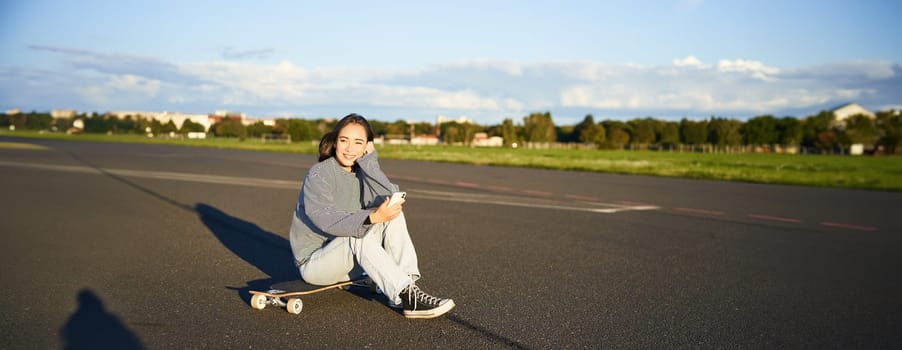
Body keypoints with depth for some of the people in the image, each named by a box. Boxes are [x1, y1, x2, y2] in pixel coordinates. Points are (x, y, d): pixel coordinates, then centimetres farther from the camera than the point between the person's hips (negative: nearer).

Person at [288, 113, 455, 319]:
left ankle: (408, 285, -23)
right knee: (358, 233, -34)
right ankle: (406, 297, -36)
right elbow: (326, 220, -31)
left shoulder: (362, 173, 4)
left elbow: (390, 197, -16)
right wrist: (373, 217, -42)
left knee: (394, 214, -13)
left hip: (351, 260, 6)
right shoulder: (318, 174, -15)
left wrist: (369, 160, -17)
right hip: (314, 262, -6)